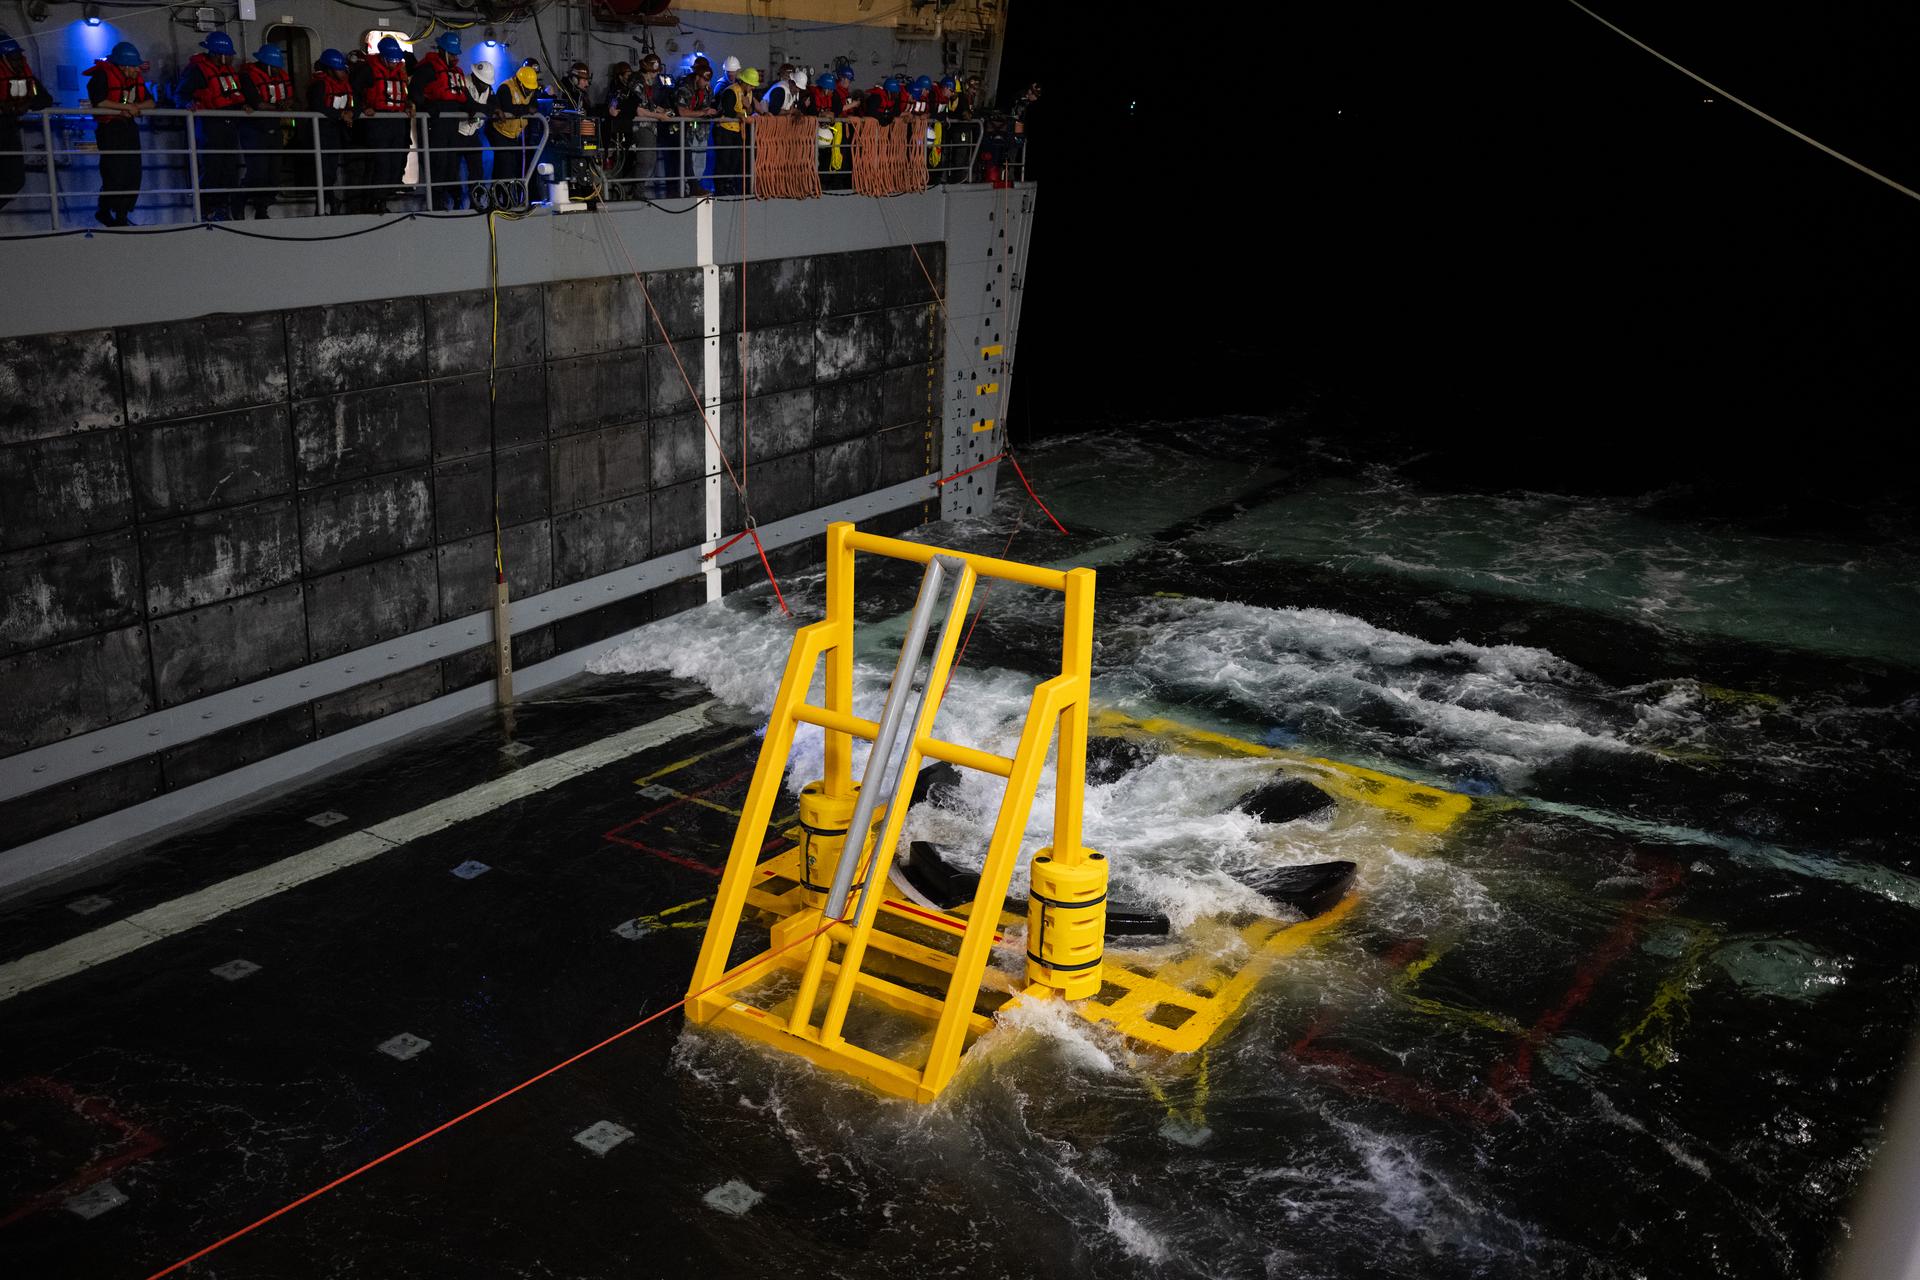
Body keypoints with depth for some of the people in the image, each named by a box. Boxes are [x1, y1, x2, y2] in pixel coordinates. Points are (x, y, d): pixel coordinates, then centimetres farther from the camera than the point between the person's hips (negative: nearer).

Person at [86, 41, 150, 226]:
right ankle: (104, 211, 12)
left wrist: (135, 106, -15)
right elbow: (99, 102, -25)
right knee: (114, 174, -9)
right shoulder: (102, 75, -14)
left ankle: (122, 216, 13)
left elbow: (150, 103, 5)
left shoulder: (135, 77, 7)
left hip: (130, 127, 7)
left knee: (133, 174, 4)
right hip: (109, 128, -7)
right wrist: (127, 107, -21)